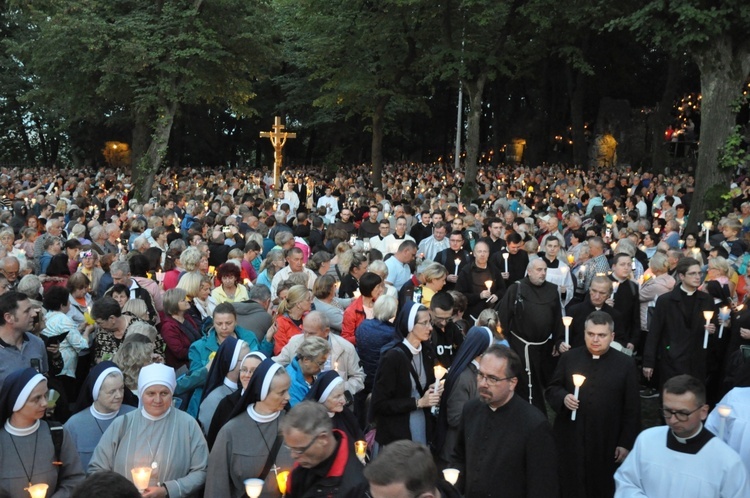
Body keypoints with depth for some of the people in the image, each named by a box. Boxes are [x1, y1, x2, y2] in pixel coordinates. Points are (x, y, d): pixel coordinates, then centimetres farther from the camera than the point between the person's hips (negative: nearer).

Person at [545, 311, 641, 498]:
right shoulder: (569, 358, 3)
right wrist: (563, 397, -14)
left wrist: (626, 443, -2)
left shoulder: (625, 364, -2)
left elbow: (632, 409, 0)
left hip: (607, 443, -1)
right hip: (571, 439, 1)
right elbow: (551, 389, 9)